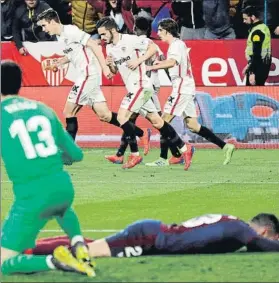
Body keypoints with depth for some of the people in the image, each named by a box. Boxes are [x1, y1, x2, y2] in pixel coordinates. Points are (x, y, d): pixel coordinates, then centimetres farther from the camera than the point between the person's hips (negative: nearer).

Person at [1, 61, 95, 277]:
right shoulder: (43, 109, 11)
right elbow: (76, 154, 16)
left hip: (32, 198, -5)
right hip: (63, 187, 5)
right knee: (61, 205, 44)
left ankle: (54, 261, -19)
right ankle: (79, 245, 17)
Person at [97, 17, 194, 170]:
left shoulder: (130, 40, -14)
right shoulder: (109, 48, 11)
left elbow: (153, 47, -11)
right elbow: (115, 71, 20)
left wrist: (138, 60, -20)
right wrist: (110, 64, -2)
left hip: (141, 85, -9)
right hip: (133, 88, 9)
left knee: (122, 116, -15)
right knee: (156, 121, 11)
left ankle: (135, 155, -8)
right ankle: (184, 149, 17)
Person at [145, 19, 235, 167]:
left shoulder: (176, 45, -10)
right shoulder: (179, 44, 20)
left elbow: (172, 62, -29)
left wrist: (152, 67, -29)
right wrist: (161, 63, 14)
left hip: (182, 88, -10)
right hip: (187, 88, 10)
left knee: (164, 120, -9)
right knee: (192, 125, 9)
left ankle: (163, 159, -11)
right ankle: (225, 146, 6)